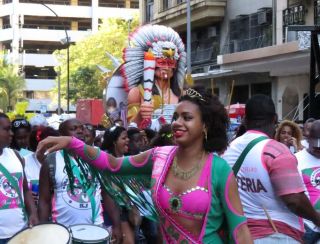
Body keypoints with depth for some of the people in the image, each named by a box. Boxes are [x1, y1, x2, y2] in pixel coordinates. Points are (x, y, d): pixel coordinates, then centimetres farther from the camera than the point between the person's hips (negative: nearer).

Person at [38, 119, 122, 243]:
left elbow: (107, 194, 6)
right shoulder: (52, 162, -4)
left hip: (95, 229, 2)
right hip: (63, 231, -2)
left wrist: (116, 225, 0)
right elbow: (44, 201, -2)